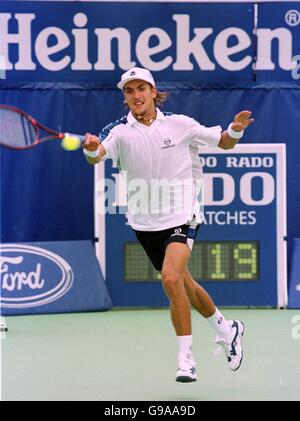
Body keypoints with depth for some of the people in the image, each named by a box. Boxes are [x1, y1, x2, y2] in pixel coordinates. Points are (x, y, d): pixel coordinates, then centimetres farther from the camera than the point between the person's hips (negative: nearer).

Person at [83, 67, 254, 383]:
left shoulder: (179, 124, -5)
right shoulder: (120, 132, -7)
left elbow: (224, 143, 7)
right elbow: (96, 157, -26)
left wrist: (235, 130, -14)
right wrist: (91, 149, -49)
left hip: (182, 217, -3)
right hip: (145, 223, 3)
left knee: (171, 279, -23)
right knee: (183, 284, 17)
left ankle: (185, 358, -15)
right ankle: (226, 329, 41)